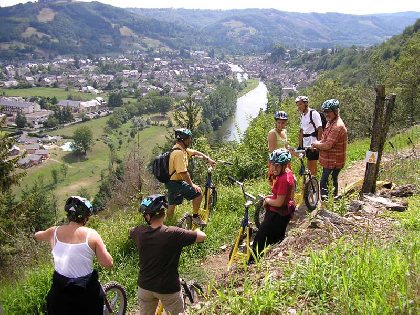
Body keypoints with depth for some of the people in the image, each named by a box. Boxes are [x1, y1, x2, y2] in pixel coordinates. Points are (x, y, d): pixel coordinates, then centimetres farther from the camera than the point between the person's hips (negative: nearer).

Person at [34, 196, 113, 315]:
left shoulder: (54, 232, -5)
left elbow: (37, 235, 20)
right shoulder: (91, 234, -14)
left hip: (60, 292, 2)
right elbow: (108, 264, -13)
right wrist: (102, 247, 4)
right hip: (87, 292, -2)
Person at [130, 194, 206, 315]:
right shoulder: (173, 234, -25)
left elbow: (131, 231, 13)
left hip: (144, 286, 4)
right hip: (168, 288, -3)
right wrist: (194, 231, 4)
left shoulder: (139, 232, -12)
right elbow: (202, 236, -17)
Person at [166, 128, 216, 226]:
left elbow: (194, 152, 19)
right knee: (198, 192, -9)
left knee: (172, 205, 20)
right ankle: (195, 217, 2)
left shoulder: (181, 148, 7)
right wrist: (192, 185, -16)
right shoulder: (179, 153, -24)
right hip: (176, 183, -10)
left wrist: (208, 159, 11)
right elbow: (183, 173, -26)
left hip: (171, 182, 10)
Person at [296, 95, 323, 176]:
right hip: (306, 145, 8)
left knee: (312, 166, -4)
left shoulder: (314, 113, -11)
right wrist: (300, 146, 13)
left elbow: (320, 129, -15)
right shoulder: (302, 115, 13)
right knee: (309, 166, 13)